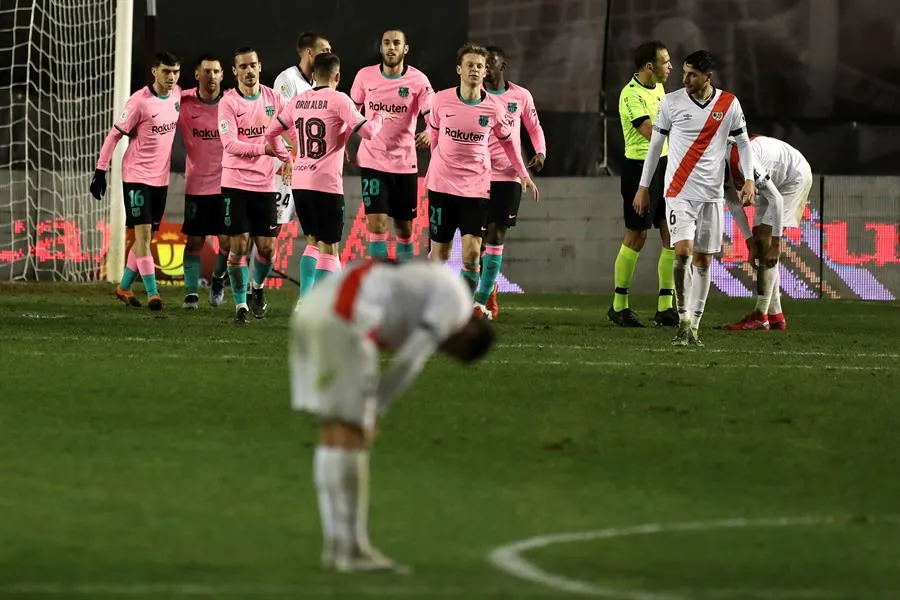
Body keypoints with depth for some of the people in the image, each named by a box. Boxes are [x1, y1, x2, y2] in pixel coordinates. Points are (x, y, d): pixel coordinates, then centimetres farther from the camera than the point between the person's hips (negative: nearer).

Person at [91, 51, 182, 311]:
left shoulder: (177, 94, 2)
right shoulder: (140, 101, -17)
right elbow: (114, 135, -12)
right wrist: (101, 170, -13)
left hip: (161, 177, 7)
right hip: (137, 175, -7)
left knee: (147, 236, 10)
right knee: (143, 233, -11)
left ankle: (124, 287, 23)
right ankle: (152, 293, -13)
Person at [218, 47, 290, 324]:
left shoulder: (273, 99, 6)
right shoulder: (228, 102, -7)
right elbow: (230, 144, -16)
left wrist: (289, 158, 7)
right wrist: (264, 148, -24)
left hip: (265, 184, 3)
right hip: (235, 183, -3)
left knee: (266, 247, 3)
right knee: (239, 245, -6)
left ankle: (258, 287, 31)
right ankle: (240, 304, 3)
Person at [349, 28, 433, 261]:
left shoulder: (417, 80, -6)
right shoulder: (365, 76, 0)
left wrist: (429, 132, -35)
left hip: (405, 163, 0)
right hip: (372, 161, 0)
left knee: (404, 228, 9)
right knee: (376, 224, -12)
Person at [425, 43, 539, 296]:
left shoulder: (493, 109, -4)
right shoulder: (442, 100, -5)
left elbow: (507, 140, 13)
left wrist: (523, 174, 10)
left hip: (476, 188, 0)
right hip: (442, 185, 0)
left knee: (472, 252, -11)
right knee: (440, 252, 5)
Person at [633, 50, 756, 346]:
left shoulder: (729, 104, 2)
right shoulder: (671, 102, -1)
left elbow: (743, 142, 12)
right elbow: (655, 144, 7)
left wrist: (749, 180, -2)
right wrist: (643, 187, 8)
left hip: (711, 195, 2)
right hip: (679, 193, -2)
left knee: (704, 261, 4)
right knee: (683, 252, -17)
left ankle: (693, 326, 11)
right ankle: (684, 321, -10)